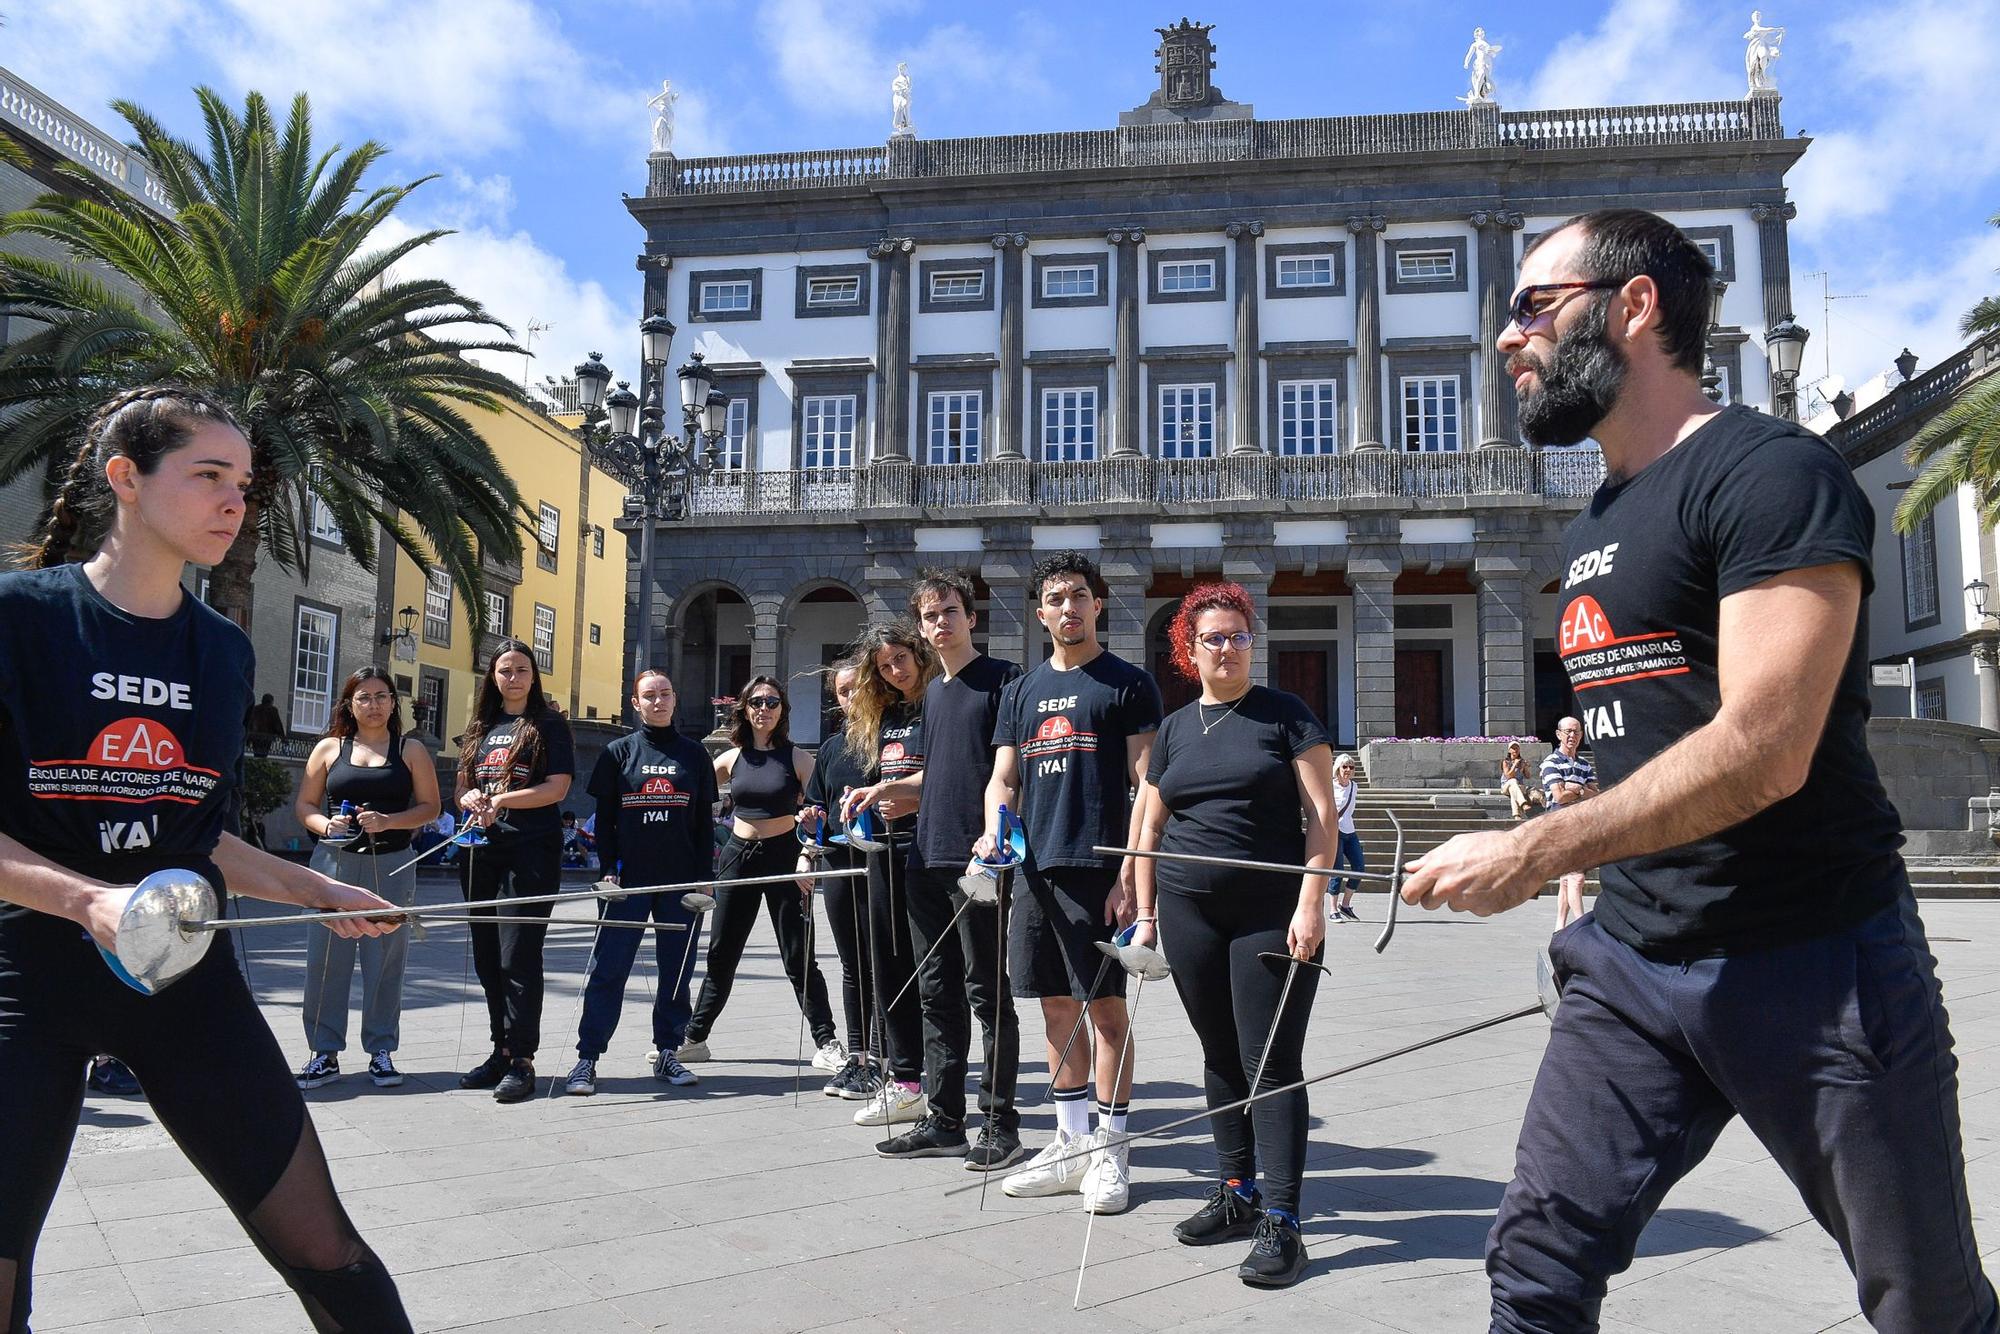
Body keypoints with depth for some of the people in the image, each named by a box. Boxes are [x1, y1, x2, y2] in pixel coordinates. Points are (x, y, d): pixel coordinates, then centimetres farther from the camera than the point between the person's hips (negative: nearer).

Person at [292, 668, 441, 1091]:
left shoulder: (411, 750, 8)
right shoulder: (329, 748, 11)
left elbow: (430, 807, 3)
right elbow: (303, 804, 11)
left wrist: (388, 821, -13)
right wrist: (324, 825, -9)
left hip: (392, 866, -1)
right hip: (335, 863, 1)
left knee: (385, 958, 1)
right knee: (326, 957, -2)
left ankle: (381, 1051, 12)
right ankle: (324, 1052, 8)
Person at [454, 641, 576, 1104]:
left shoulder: (548, 726, 3)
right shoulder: (479, 730, 19)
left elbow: (557, 788, -7)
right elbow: (463, 789, 21)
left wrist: (500, 801, -14)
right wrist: (471, 798, -2)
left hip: (530, 853, -6)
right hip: (482, 853, 6)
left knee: (518, 957, -9)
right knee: (488, 959, 9)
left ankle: (522, 1061, -5)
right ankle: (501, 1051, 20)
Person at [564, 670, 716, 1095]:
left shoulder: (694, 754, 7)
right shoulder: (619, 752, 4)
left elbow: (705, 821, 8)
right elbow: (604, 817, 4)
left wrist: (704, 877, 2)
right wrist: (609, 869, -5)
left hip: (682, 880, 2)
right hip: (628, 879, -1)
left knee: (676, 972, 7)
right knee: (607, 969, -3)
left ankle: (667, 1053, 18)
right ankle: (587, 1058, 3)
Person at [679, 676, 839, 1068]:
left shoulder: (797, 757, -2)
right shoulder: (731, 759, 7)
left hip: (783, 856, -3)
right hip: (738, 858, 3)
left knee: (798, 957, -2)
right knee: (721, 954, 11)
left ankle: (826, 1043, 5)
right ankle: (694, 1038, 22)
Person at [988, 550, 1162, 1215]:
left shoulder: (1128, 684, 0)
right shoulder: (1021, 692, 16)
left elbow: (1148, 785, -5)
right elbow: (1003, 780, 16)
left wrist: (1129, 874, -13)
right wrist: (995, 833, -5)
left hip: (1097, 870, -5)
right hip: (1035, 868, 6)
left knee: (1106, 1008, -1)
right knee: (1058, 1009, 11)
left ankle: (1110, 1150, 11)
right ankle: (1071, 1144, 22)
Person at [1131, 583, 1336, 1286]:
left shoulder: (1286, 715, 0)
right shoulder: (1174, 729, 12)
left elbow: (1322, 813, -6)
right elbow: (1150, 828, 16)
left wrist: (1310, 904, -14)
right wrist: (1146, 915, 10)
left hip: (1272, 913, -4)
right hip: (1190, 911, 5)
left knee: (1271, 1064, -4)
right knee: (1220, 1057, 12)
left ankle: (1280, 1222, 1)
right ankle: (1238, 1194, 26)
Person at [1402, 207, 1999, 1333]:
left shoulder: (1770, 472, -13)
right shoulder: (1600, 524, 14)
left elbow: (1762, 752, -23)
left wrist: (1530, 854, -21)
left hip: (1814, 964, -7)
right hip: (1635, 959, 7)